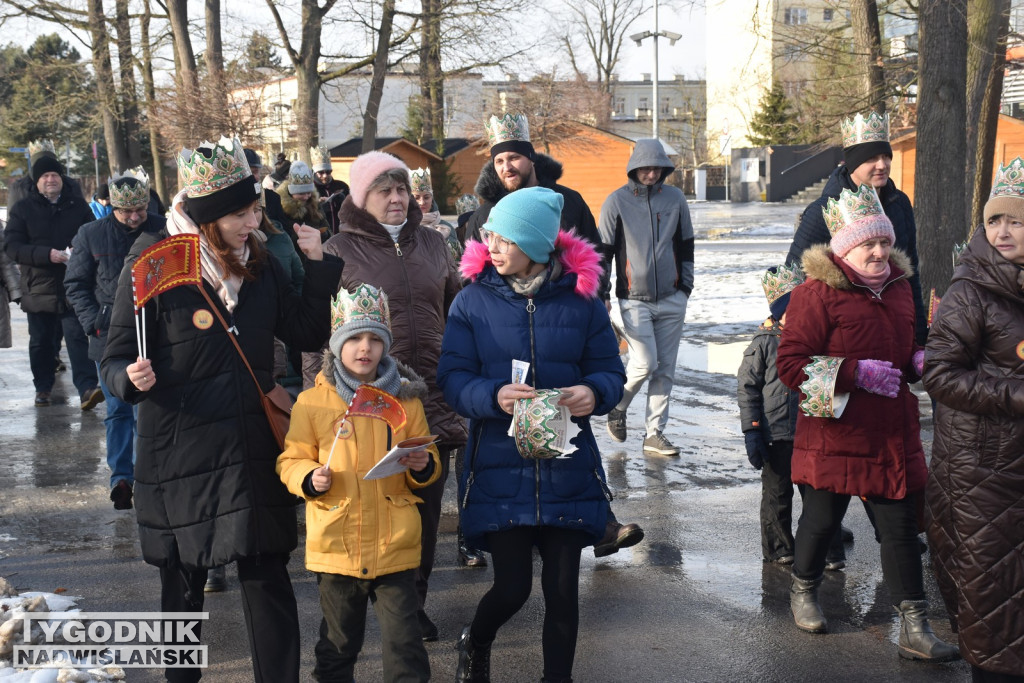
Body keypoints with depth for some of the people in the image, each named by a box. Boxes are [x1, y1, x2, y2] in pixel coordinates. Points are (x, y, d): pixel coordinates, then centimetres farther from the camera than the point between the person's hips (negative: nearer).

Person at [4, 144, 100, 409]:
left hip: (74, 288, -1)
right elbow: (11, 246, -5)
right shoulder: (23, 208, 4)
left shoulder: (78, 206, 7)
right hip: (39, 288, 1)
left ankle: (87, 388, -16)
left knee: (78, 337, -9)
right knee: (41, 342, 11)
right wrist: (47, 255, -19)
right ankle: (43, 388, 25)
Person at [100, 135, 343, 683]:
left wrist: (318, 265, -1)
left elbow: (308, 334, 10)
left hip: (254, 450, 3)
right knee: (183, 583, 12)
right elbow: (115, 359, -6)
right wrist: (132, 378, -28)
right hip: (181, 454, -3)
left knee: (268, 580, 4)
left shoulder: (261, 267, 5)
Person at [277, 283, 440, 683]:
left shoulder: (405, 399, 4)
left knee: (404, 642, 2)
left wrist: (422, 466, -12)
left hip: (395, 546, 0)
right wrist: (310, 479, -18)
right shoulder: (313, 402, -1)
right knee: (338, 642, 14)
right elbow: (291, 461, 3)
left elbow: (429, 464, 10)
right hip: (336, 545, 0)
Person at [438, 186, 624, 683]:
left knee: (563, 586, 6)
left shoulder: (580, 298, -1)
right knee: (512, 587, 0)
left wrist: (594, 392, -18)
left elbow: (611, 370, 5)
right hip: (500, 469, -1)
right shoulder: (473, 301, -2)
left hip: (567, 469, 1)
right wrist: (493, 397, -25)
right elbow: (453, 377, -5)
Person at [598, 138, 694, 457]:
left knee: (665, 369, 4)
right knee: (645, 363, -12)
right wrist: (602, 294, -3)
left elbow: (686, 244, 17)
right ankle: (617, 406, 16)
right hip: (634, 300, -3)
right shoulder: (617, 201, -3)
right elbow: (603, 249, 1)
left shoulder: (675, 198, 7)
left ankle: (655, 433, 12)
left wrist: (686, 285, 11)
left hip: (671, 299, 3)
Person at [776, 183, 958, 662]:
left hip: (892, 434, 6)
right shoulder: (818, 294, -12)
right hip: (834, 435, -5)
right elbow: (790, 363, -15)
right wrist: (857, 373, -21)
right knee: (822, 519, 9)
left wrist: (918, 361, 3)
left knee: (900, 525, 5)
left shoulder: (897, 286, 11)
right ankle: (803, 591, 37)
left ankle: (914, 629, 10)